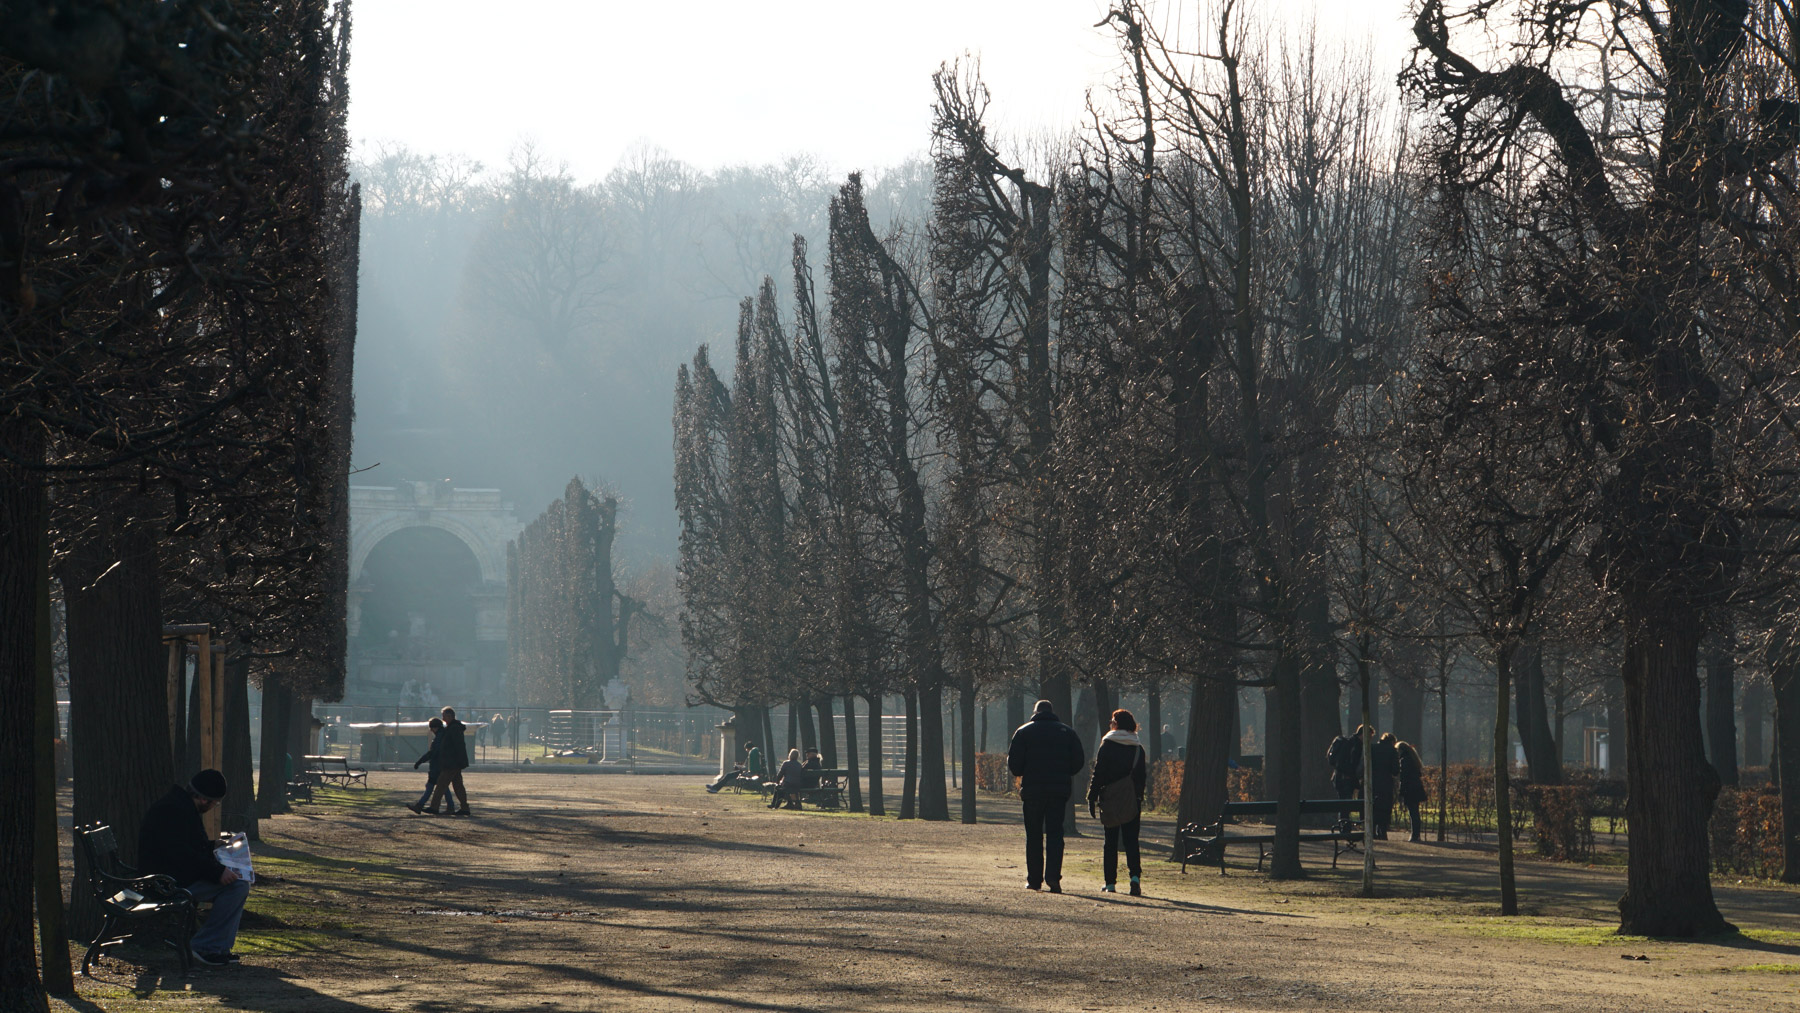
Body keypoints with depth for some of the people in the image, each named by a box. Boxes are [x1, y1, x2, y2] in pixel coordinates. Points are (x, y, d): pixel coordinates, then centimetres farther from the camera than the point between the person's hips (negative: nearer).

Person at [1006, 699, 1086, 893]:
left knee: (1034, 835, 7)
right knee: (1055, 833, 1)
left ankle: (1034, 879, 7)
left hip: (1032, 790, -1)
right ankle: (1053, 876, -14)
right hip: (1059, 790, 1)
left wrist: (1021, 775, 16)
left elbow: (1014, 763, -5)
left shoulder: (1024, 732, 1)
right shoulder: (1067, 732, 7)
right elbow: (1079, 760, 4)